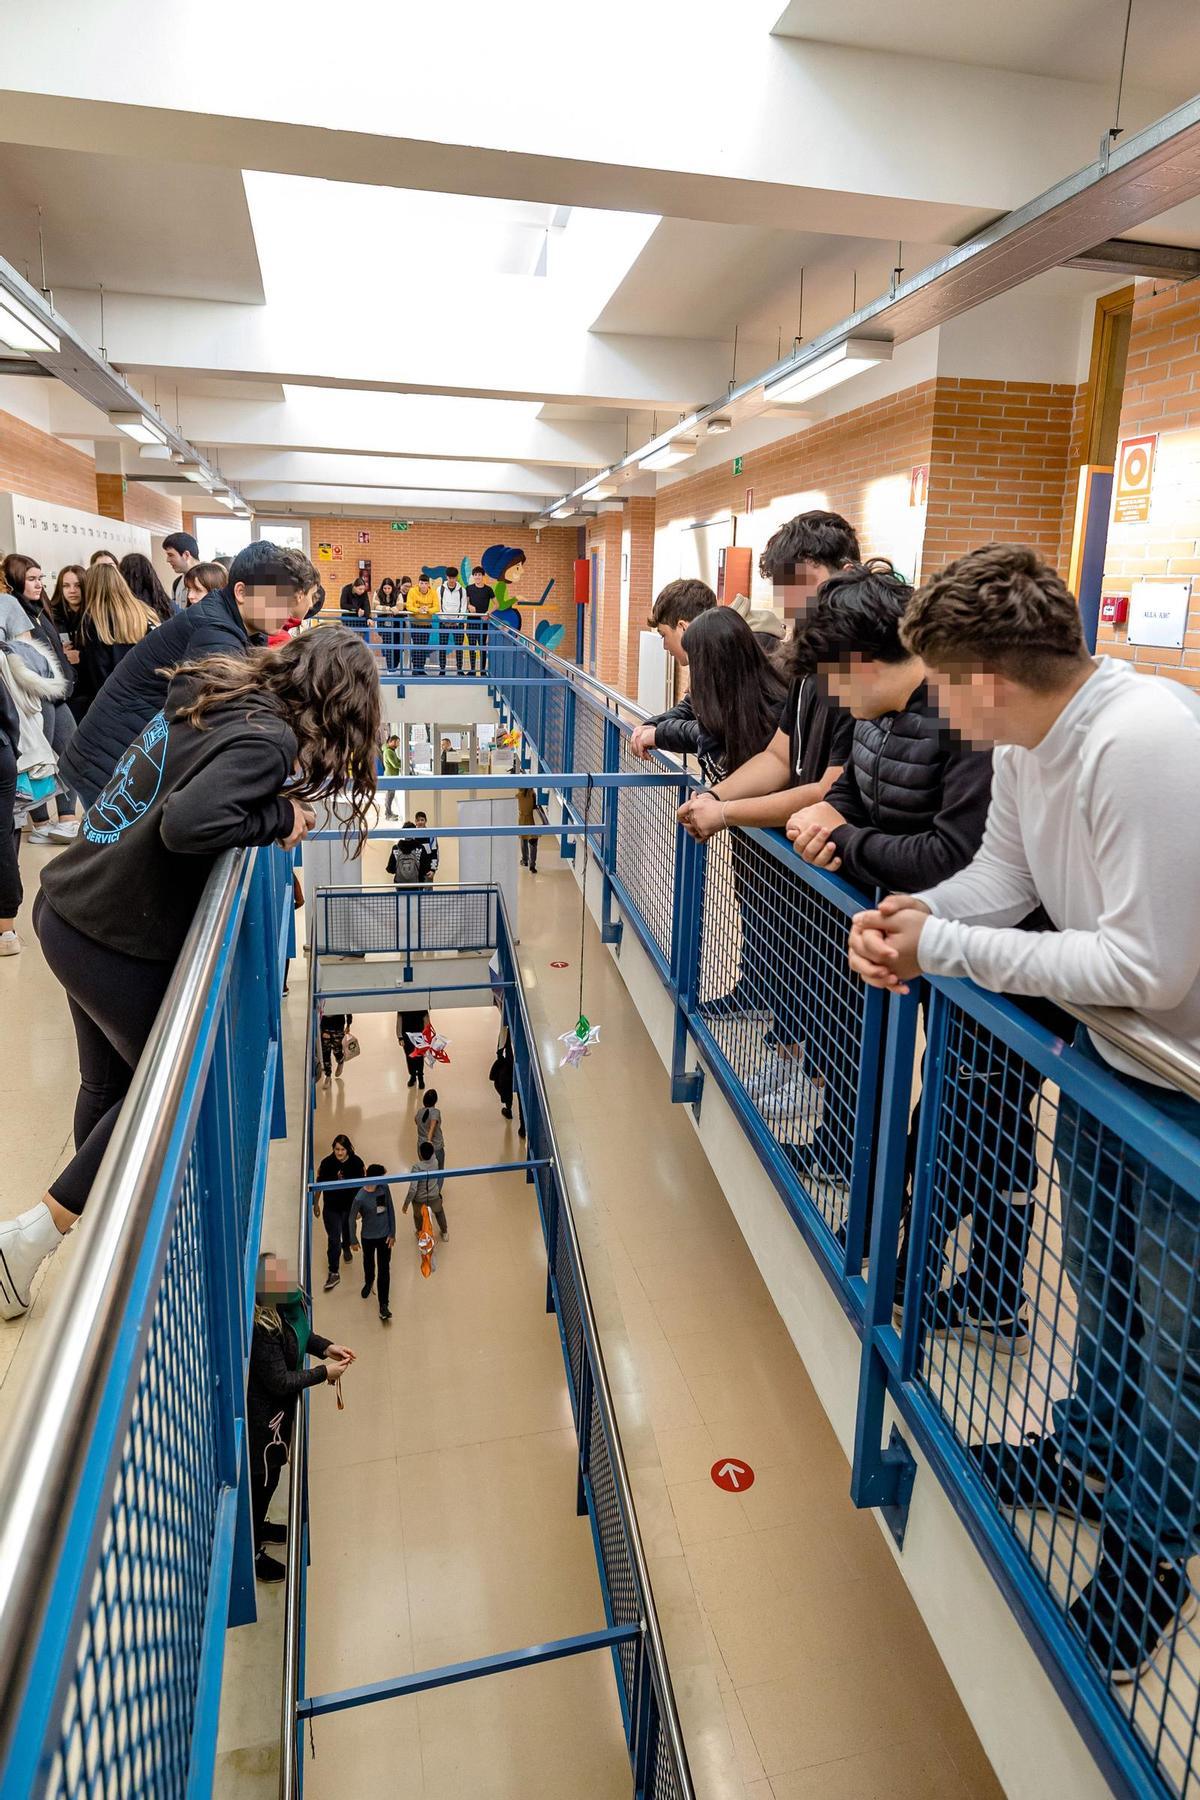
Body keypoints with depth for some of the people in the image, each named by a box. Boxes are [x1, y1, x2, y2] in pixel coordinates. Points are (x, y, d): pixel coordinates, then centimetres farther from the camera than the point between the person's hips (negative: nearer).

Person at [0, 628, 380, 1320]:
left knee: (109, 1083, 25)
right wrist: (280, 817, -18)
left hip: (67, 908, 9)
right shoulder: (266, 739, -21)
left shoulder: (212, 692, 5)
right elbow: (186, 824, -34)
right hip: (116, 944, -9)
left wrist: (279, 806, 2)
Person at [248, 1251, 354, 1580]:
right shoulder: (261, 1329, -37)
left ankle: (257, 1526, 51)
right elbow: (280, 1382, -28)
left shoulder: (281, 1307, -12)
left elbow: (298, 1333, 9)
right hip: (263, 1413, -8)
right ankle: (251, 1551, 35)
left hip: (277, 1406, 8)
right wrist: (324, 1373, -19)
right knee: (262, 1477, 13)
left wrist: (325, 1347, -5)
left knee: (269, 1471, 28)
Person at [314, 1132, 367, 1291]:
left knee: (348, 1230, 26)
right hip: (331, 1207, -1)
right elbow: (319, 1184, -3)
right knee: (333, 1239, -2)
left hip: (350, 1206, 1)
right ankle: (334, 1273, 8)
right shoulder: (326, 1162, -17)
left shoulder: (356, 1162, -17)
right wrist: (316, 1204, 3)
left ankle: (346, 1248, 58)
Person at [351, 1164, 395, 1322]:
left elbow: (391, 1210, -4)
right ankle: (368, 1282, 57)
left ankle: (383, 1305, 12)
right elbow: (352, 1219, -12)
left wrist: (392, 1233, -3)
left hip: (385, 1236, 1)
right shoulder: (360, 1198, -26)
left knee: (384, 1270, 3)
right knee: (368, 1264, 25)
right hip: (368, 1237, -1)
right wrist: (354, 1240, -3)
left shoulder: (384, 1188, -15)